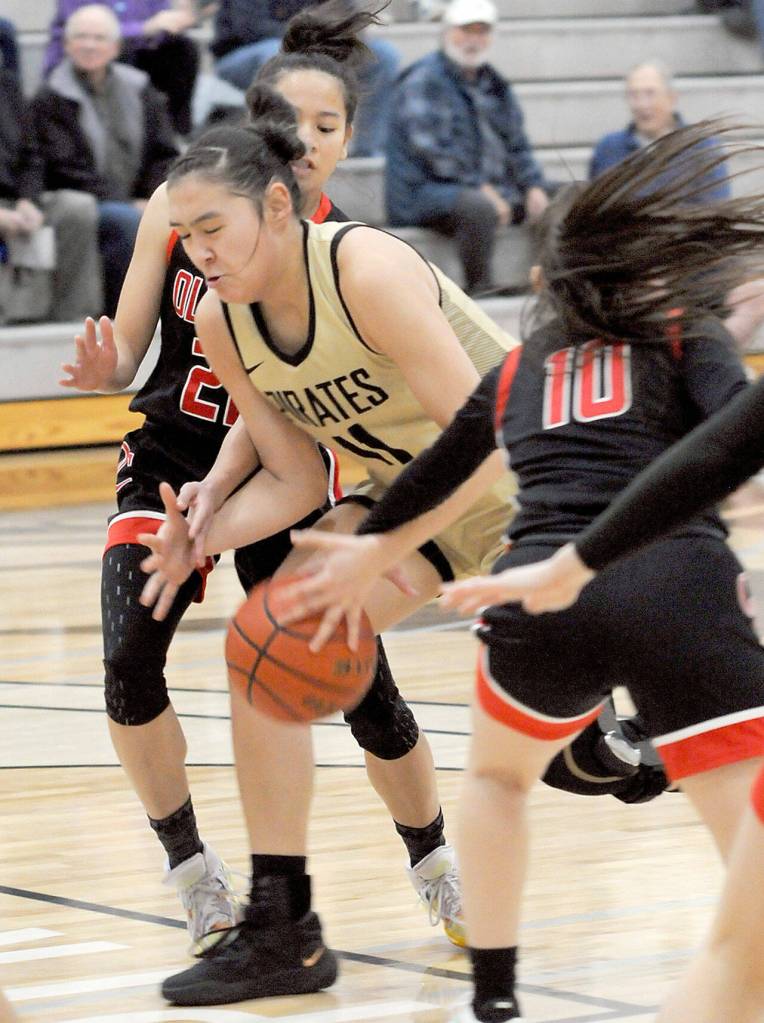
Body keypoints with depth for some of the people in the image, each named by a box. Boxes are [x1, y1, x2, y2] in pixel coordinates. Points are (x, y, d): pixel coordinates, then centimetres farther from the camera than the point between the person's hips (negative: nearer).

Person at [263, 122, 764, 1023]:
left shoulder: (518, 371, 28)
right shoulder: (688, 337, 20)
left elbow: (432, 480, 42)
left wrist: (367, 554, 58)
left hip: (541, 591, 3)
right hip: (678, 585, -3)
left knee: (499, 773, 33)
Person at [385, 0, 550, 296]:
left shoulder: (493, 85, 20)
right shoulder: (423, 81, -6)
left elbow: (517, 145, 22)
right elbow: (429, 147, -17)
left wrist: (534, 186, 2)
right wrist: (480, 188, -22)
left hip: (492, 190, 8)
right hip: (423, 193, -8)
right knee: (480, 206, -39)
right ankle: (479, 291, -32)